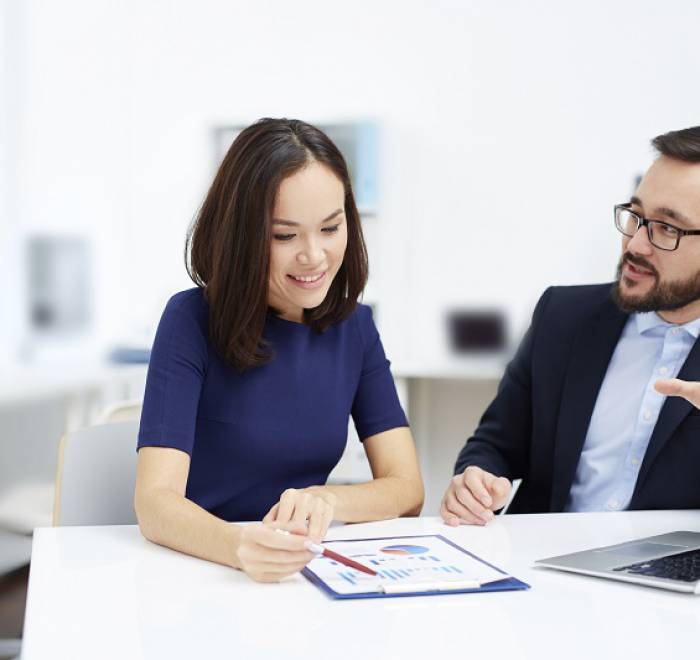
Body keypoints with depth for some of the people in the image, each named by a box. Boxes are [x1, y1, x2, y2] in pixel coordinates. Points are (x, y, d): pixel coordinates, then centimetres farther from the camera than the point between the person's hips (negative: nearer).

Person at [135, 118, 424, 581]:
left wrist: (323, 500, -24)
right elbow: (156, 501, -21)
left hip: (301, 574, 2)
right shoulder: (192, 321, -11)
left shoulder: (354, 326, 1)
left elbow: (407, 488, -3)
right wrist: (239, 545, -41)